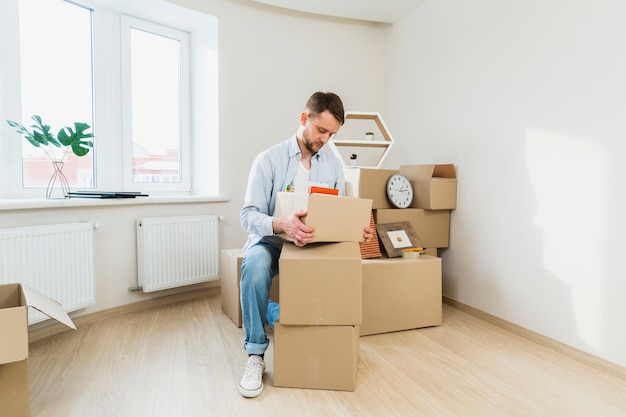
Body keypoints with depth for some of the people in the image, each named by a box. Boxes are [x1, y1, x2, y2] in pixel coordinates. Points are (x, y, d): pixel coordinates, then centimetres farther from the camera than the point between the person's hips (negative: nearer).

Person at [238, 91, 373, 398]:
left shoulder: (334, 164, 5)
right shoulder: (269, 159, -9)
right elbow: (249, 216, -17)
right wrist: (282, 224, -38)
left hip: (315, 244, 4)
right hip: (272, 241, -3)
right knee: (256, 261, -37)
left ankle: (273, 312, -2)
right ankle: (255, 354, -17)